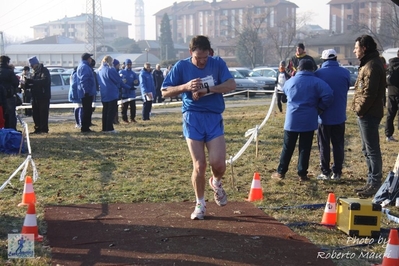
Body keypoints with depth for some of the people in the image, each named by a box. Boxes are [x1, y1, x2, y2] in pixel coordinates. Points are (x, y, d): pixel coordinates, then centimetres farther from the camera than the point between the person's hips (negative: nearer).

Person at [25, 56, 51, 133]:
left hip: (43, 96, -8)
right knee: (35, 113, 8)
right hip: (35, 96, 9)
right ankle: (38, 129, 14)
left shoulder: (44, 71, -8)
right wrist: (27, 85, -1)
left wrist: (31, 81, -32)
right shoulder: (35, 72, 19)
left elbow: (44, 81, -26)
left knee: (43, 113, -7)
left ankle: (43, 129, -4)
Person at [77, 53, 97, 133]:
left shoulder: (82, 66, 20)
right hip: (87, 93, -11)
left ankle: (86, 127, 18)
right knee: (87, 111, -7)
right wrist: (86, 91, -24)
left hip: (87, 93, 11)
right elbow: (83, 80, -23)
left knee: (88, 111, 13)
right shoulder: (85, 67, -14)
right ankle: (85, 128, -5)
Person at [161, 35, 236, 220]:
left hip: (214, 118, 1)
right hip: (192, 118, -1)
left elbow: (231, 85, -10)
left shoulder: (218, 63, 2)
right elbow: (165, 92, -1)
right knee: (199, 165, -2)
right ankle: (200, 204, 19)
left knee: (218, 163, -10)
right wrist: (186, 87, -17)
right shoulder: (182, 66, 0)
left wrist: (206, 89, -21)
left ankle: (216, 183, 27)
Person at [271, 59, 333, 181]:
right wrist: (319, 108, -5)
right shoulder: (317, 82, -5)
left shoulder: (290, 81, 5)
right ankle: (302, 174, 10)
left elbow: (285, 91, 25)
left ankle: (280, 172, 14)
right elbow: (328, 95, -17)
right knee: (305, 148, 6)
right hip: (308, 121, -2)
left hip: (292, 119, 2)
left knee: (288, 147, 9)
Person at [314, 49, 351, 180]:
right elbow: (346, 89, 8)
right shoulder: (345, 73, -4)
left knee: (324, 145, 8)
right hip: (339, 116, 2)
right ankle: (337, 172, 13)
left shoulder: (318, 73, -8)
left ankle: (325, 172, 10)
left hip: (323, 116, -1)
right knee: (338, 145, 11)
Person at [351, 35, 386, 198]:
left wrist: (359, 109, -12)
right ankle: (371, 182, 23)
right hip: (366, 114, 11)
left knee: (372, 150, -5)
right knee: (367, 150, 15)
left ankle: (375, 184, 1)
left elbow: (369, 93, -22)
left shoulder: (372, 65, -16)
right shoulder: (368, 64, 16)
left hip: (369, 114, -11)